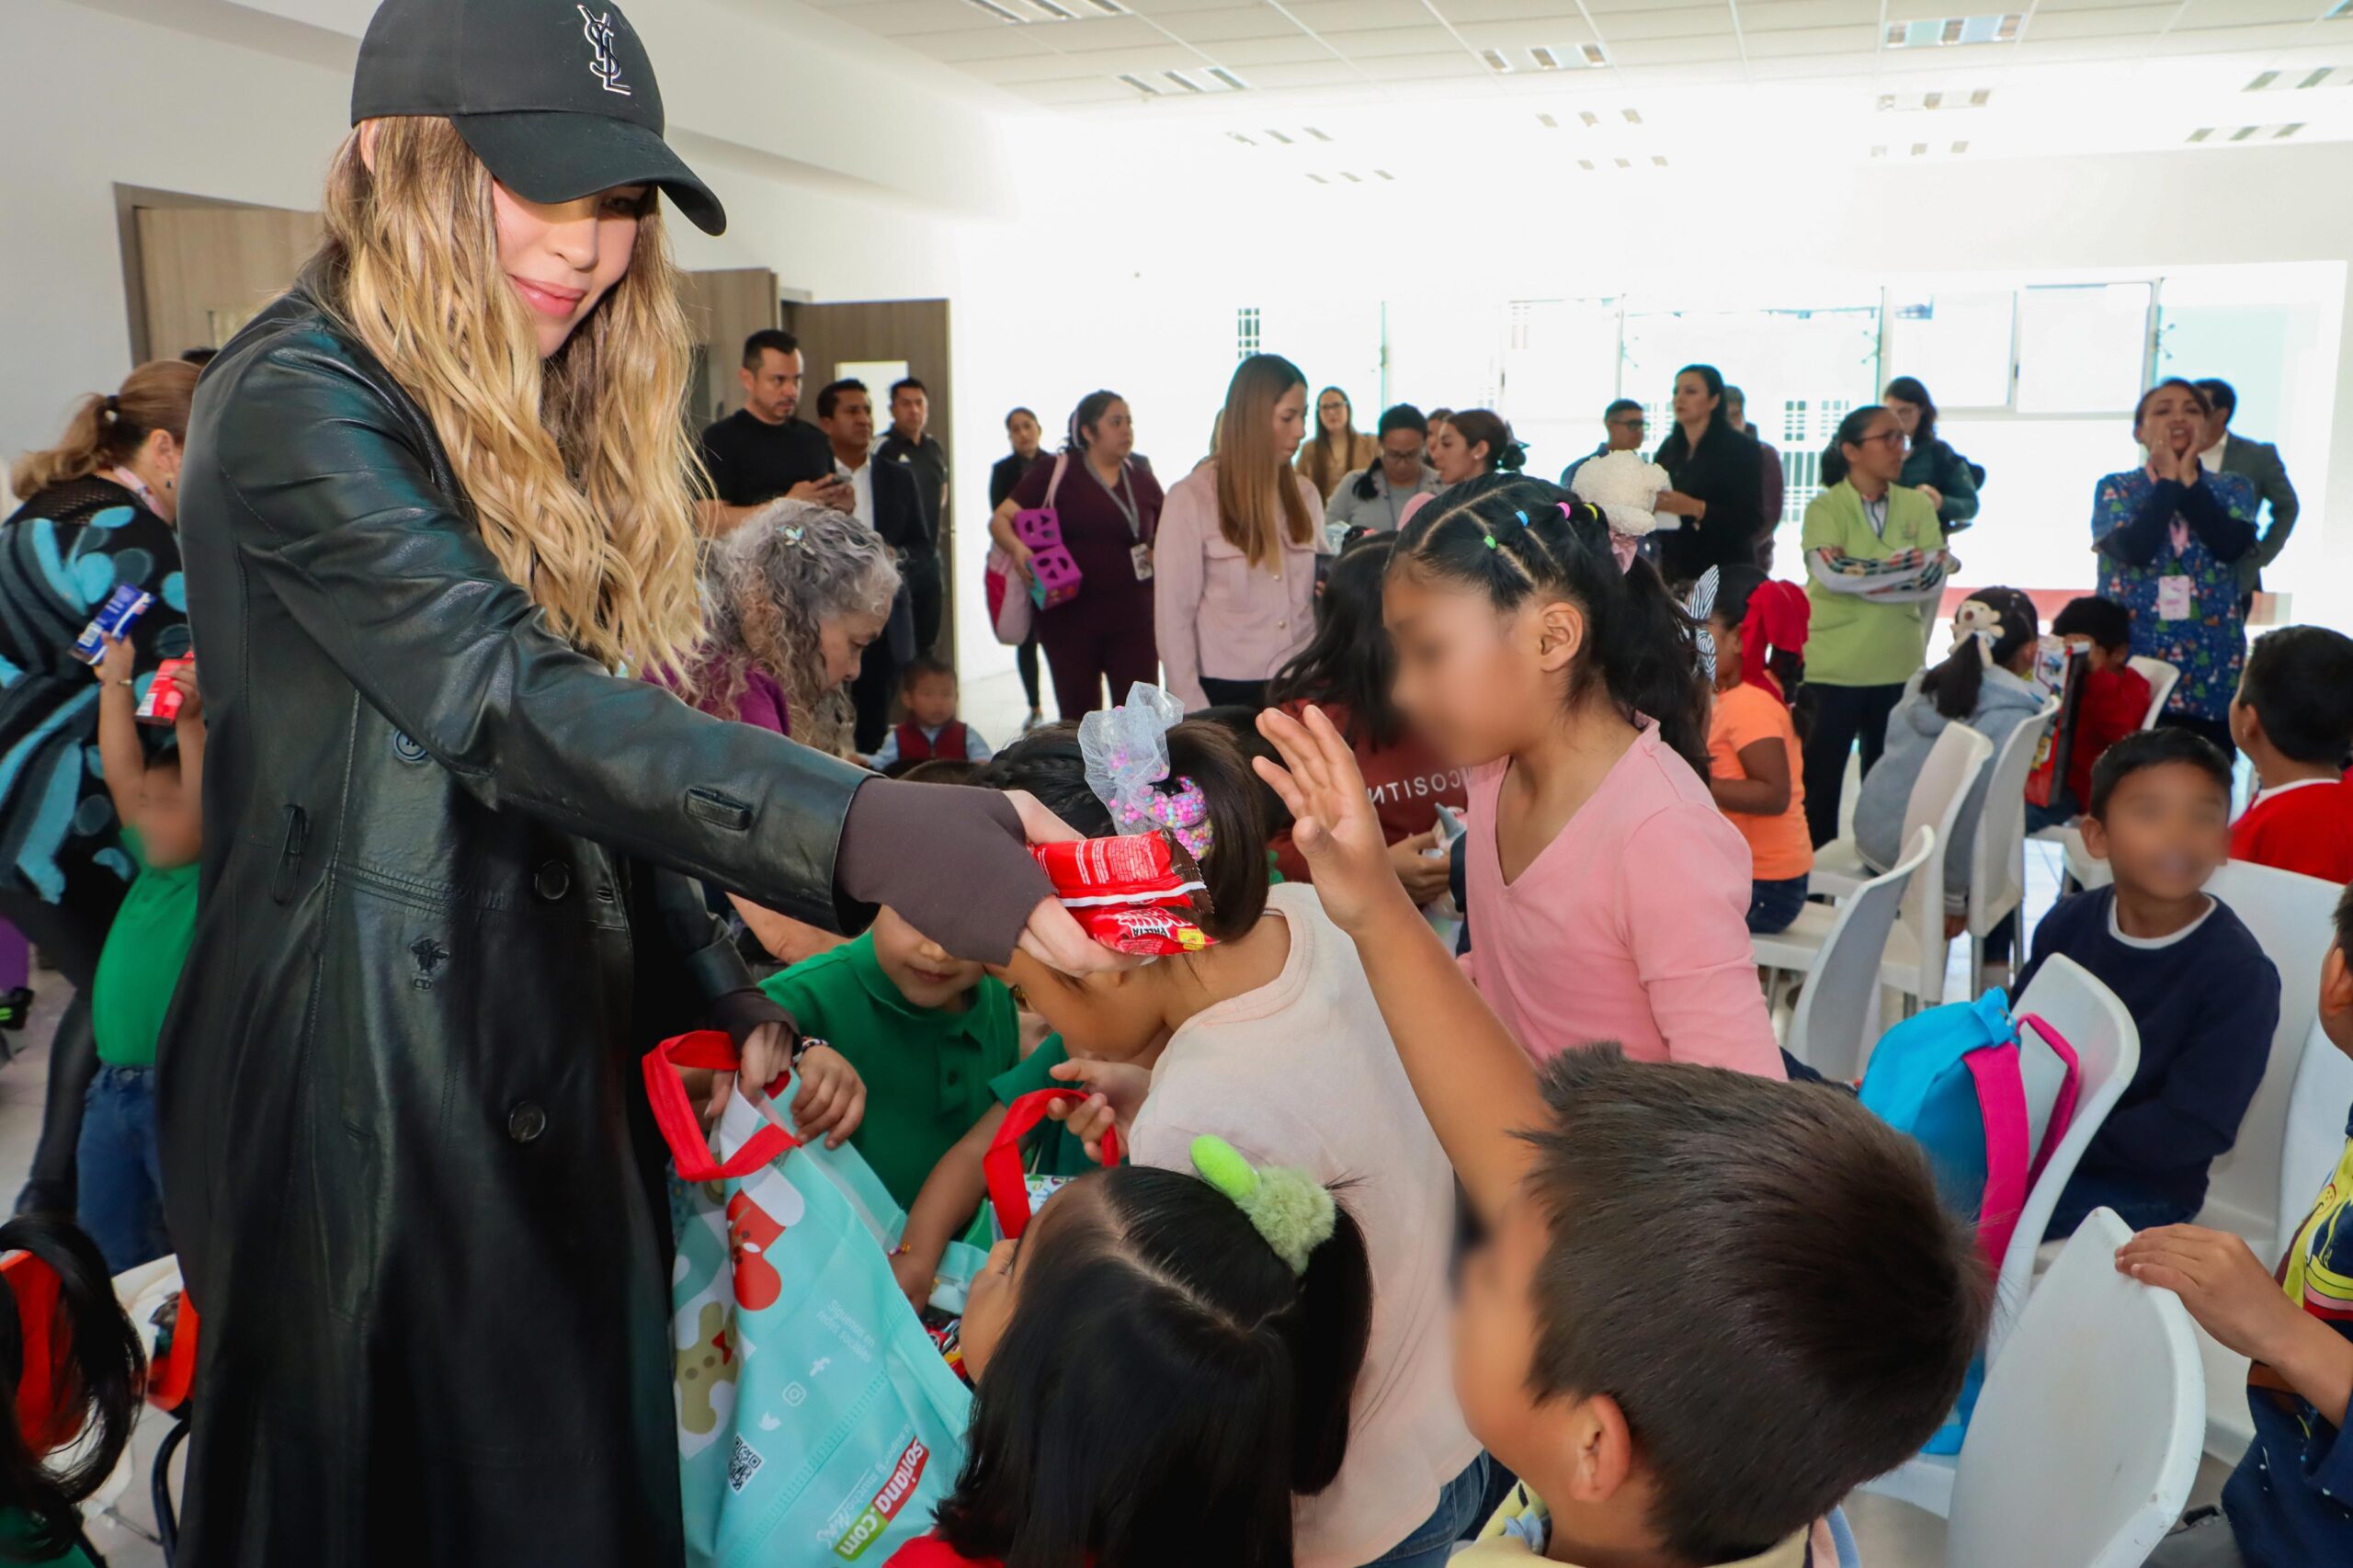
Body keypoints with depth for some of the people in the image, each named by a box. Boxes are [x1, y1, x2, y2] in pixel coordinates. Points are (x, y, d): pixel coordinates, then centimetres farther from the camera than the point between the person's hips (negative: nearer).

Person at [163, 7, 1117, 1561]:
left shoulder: (550, 428, 11)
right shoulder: (297, 405, -14)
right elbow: (502, 696, -29)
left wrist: (721, 992, 1)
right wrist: (867, 833, -42)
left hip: (561, 1066, 7)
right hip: (370, 1080, -7)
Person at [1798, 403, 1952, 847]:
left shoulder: (1918, 505, 5)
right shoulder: (1824, 507, -5)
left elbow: (1936, 578, -6)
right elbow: (1830, 573, -21)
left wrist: (1862, 576, -13)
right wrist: (1907, 564, -14)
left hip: (1899, 665, 3)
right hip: (1835, 665, -3)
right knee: (1822, 773, 6)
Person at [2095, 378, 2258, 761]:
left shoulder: (2234, 489, 10)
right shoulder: (2115, 488, 4)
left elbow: (2231, 546, -11)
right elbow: (2135, 549, -15)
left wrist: (2189, 480, -4)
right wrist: (2169, 480, -6)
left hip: (2211, 669, 2)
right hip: (2129, 660, -2)